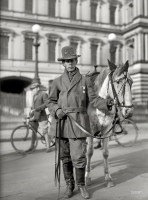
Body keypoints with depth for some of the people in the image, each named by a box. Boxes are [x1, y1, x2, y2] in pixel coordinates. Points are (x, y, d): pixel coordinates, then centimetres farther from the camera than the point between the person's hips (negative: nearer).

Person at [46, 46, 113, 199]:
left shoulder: (84, 80, 5)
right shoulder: (57, 82, 7)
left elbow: (93, 99, 1)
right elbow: (51, 101, 8)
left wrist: (106, 103, -16)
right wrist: (56, 110, -12)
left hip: (78, 123, -2)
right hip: (61, 123, 2)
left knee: (78, 157, -2)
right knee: (65, 157, 12)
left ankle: (81, 186, 21)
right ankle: (69, 186, 29)